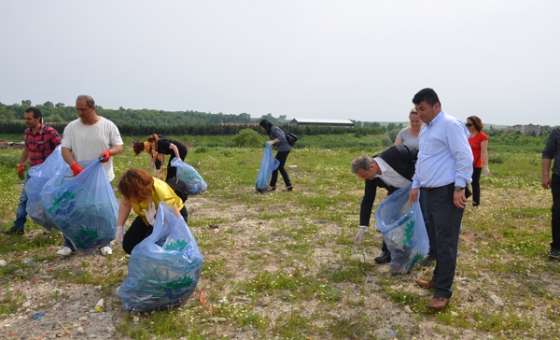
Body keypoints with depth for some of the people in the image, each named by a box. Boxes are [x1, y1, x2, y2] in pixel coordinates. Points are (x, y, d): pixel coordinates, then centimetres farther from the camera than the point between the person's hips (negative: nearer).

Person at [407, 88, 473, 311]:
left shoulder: (450, 125, -11)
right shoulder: (425, 130, 17)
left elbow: (465, 157, -16)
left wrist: (459, 188, -18)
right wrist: (415, 186, 22)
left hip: (447, 193, -9)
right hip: (428, 193, 9)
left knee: (445, 244, -2)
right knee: (434, 241, 16)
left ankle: (443, 291, 7)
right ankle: (438, 280, 30)